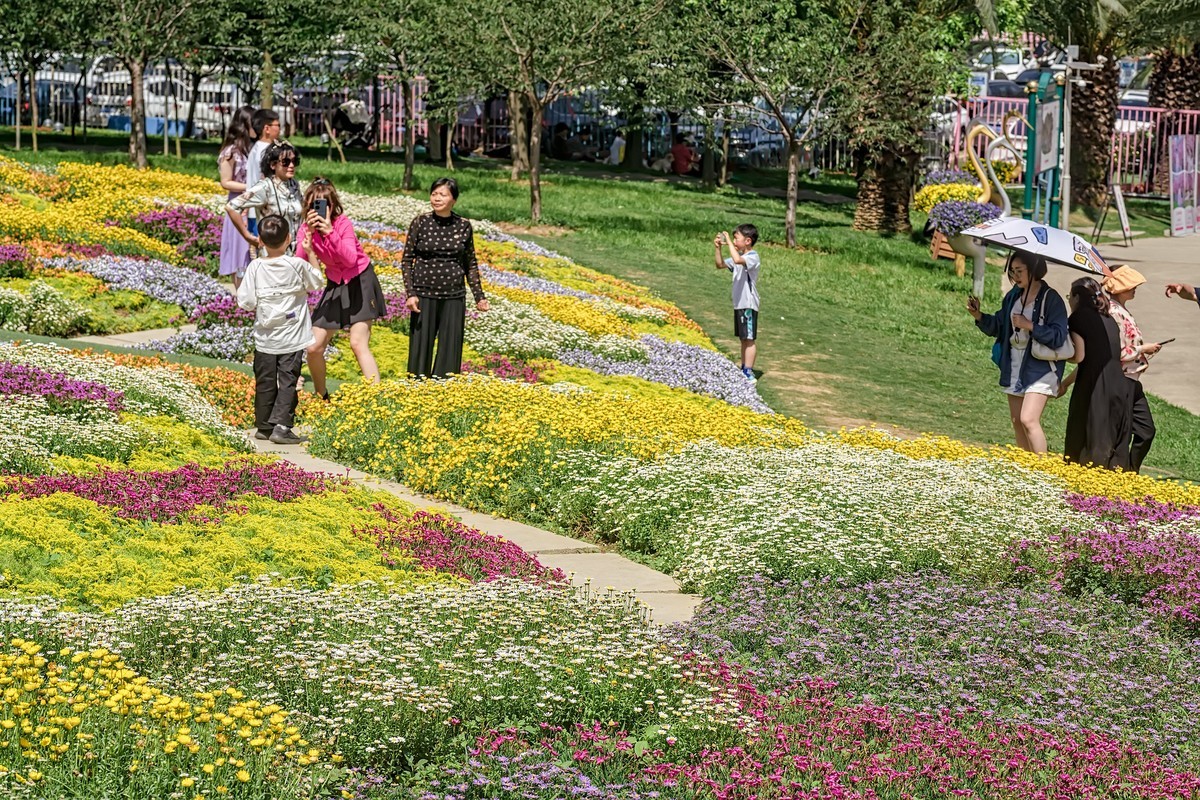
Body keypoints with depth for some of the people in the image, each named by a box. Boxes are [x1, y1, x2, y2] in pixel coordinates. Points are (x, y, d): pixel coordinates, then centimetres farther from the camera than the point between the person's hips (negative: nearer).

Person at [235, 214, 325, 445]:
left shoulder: (255, 267, -9)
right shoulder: (298, 265, -11)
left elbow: (247, 302, -8)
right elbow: (317, 282, 8)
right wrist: (310, 253, 15)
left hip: (265, 339, 2)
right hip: (292, 339, -2)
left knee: (265, 383, 11)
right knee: (287, 382, 0)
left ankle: (263, 426, 19)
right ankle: (281, 426, -8)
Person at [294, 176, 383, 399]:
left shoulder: (342, 223, -19)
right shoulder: (307, 228, -7)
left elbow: (351, 259, -32)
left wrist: (330, 232, -38)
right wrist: (309, 234, -29)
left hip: (360, 283, -5)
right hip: (335, 285, 5)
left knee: (358, 344, -19)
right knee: (314, 347, 1)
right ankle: (321, 397, 24)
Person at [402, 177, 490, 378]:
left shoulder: (464, 227, 3)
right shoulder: (420, 223, -2)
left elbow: (470, 264, 12)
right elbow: (407, 260, 2)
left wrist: (479, 296, 8)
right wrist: (410, 294, -7)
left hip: (453, 298, 1)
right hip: (424, 296, -1)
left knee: (450, 354, 3)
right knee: (420, 350, 0)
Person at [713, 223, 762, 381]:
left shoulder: (753, 257, -16)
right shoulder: (739, 256, 12)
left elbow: (737, 260, -36)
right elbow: (720, 265, 19)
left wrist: (729, 242, -27)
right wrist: (717, 248, 4)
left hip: (749, 305, -9)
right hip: (739, 304, 9)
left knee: (749, 339, -6)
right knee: (743, 339, 15)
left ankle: (748, 373, -6)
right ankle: (744, 370, 22)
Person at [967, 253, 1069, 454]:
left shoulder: (1051, 299, -13)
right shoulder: (1013, 296, 9)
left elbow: (1058, 337, -19)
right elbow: (997, 326, 15)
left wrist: (1030, 326, -24)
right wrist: (979, 316, -2)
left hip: (1040, 370, -8)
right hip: (1014, 368, 8)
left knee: (1028, 419, -20)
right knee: (1017, 422, 10)